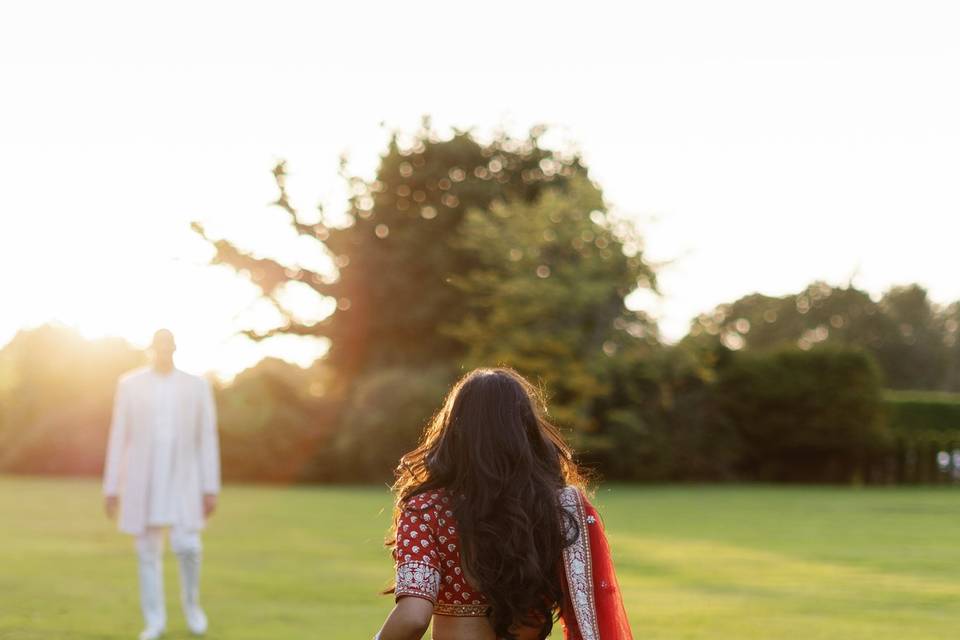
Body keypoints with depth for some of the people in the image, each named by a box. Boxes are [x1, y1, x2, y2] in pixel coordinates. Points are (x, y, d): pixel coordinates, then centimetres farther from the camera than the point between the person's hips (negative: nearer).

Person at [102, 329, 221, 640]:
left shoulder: (198, 386, 1)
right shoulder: (129, 384, 1)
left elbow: (207, 439, 2)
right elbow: (118, 438, 3)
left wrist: (211, 489, -2)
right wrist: (111, 488, 1)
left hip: (182, 480, 0)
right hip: (143, 478, 1)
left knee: (186, 546, -13)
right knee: (148, 551, 1)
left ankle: (191, 600, 15)